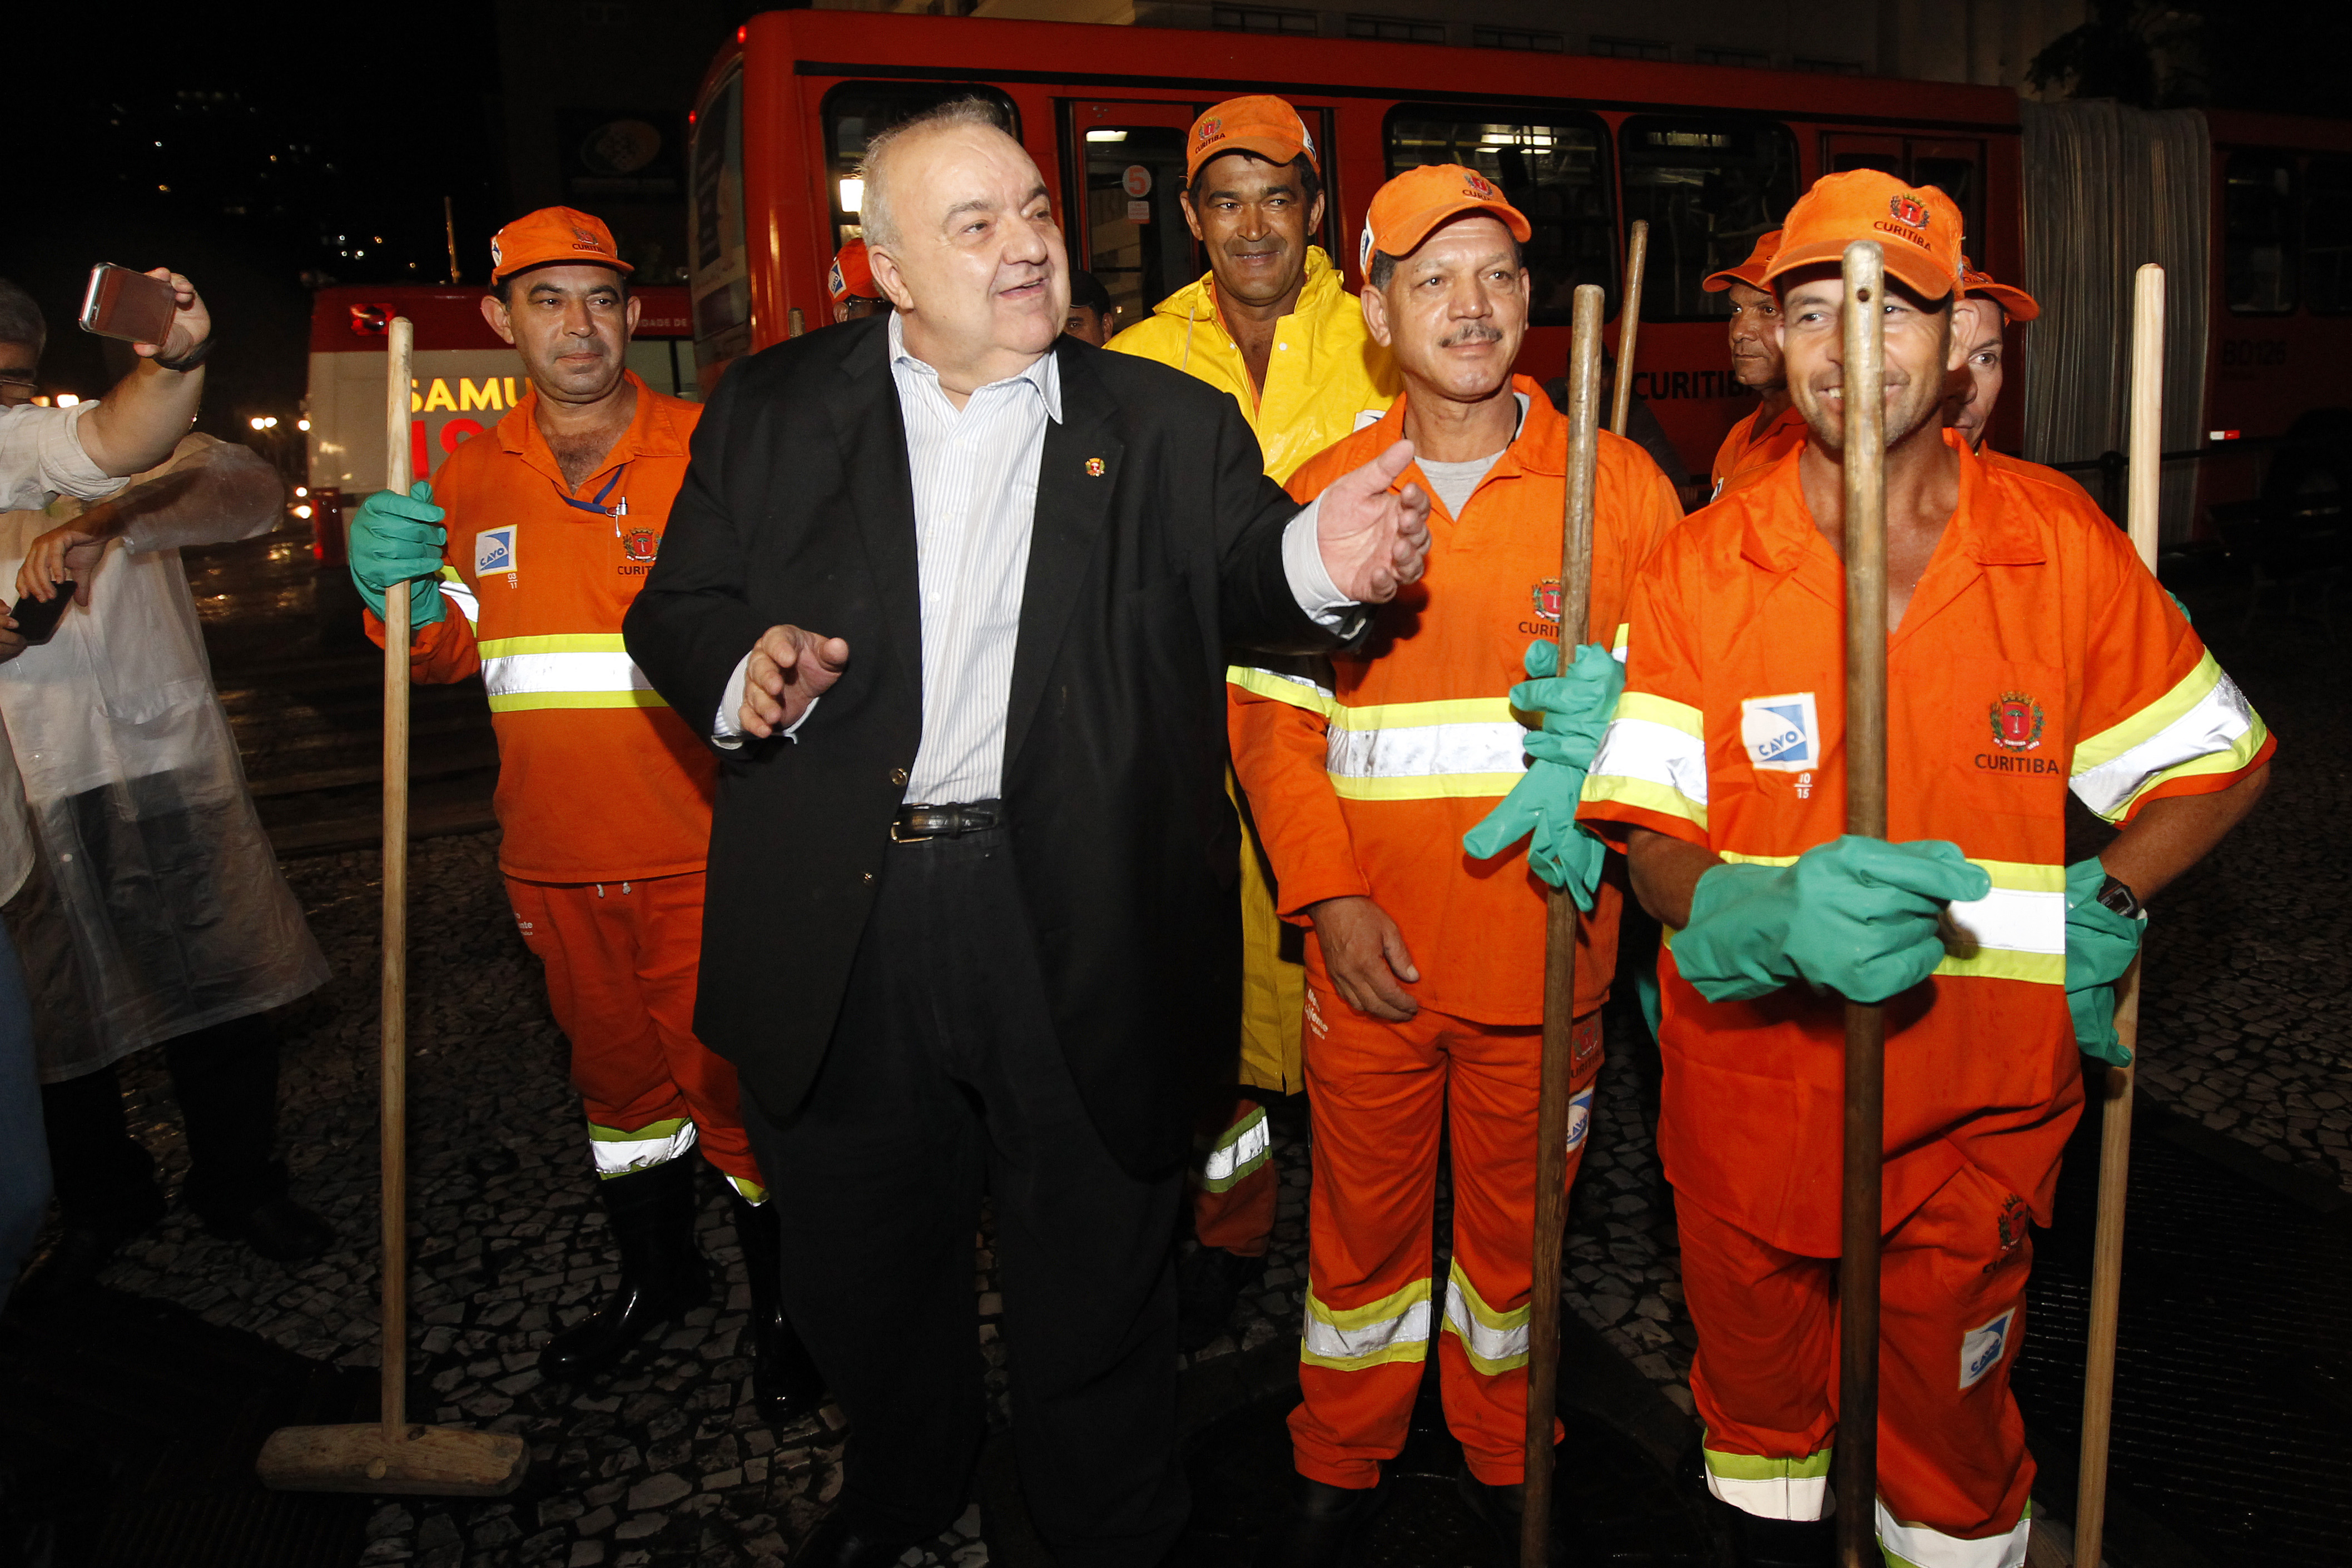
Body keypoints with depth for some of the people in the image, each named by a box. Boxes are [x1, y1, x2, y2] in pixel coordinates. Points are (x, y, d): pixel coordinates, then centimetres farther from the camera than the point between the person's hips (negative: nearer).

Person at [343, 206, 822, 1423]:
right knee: (613, 1068, 20)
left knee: (725, 1079, 2)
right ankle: (657, 1273, 42)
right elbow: (452, 650, 14)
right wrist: (401, 596, -7)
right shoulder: (471, 476, 7)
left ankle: (783, 1308, 23)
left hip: (696, 850, -5)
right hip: (555, 854, 5)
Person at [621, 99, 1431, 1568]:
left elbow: (1239, 577, -7)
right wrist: (743, 672, -16)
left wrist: (1318, 554, -30)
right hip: (837, 934, 2)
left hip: (1075, 934, -1)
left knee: (1090, 1280, 12)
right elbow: (677, 607, 6)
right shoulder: (772, 409, 6)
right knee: (862, 1268, 22)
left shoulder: (1168, 424, 5)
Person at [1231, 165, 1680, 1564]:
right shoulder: (1324, 494, 3)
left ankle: (1506, 1456, 39)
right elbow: (1270, 716, 3)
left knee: (1517, 1216, 15)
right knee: (1364, 1215, 13)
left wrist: (1602, 792, -16)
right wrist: (1329, 896, -6)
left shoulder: (1620, 487, -1)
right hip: (1373, 952, 1)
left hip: (1547, 944, 0)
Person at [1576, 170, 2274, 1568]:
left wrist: (2101, 912, -8)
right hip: (1752, 1086, 1)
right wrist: (1773, 914, -30)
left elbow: (2223, 764, 6)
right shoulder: (1701, 567, -8)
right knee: (1760, 1392, 22)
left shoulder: (2065, 546, -5)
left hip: (1977, 1105, 0)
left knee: (1953, 1425, 18)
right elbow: (1657, 845, -10)